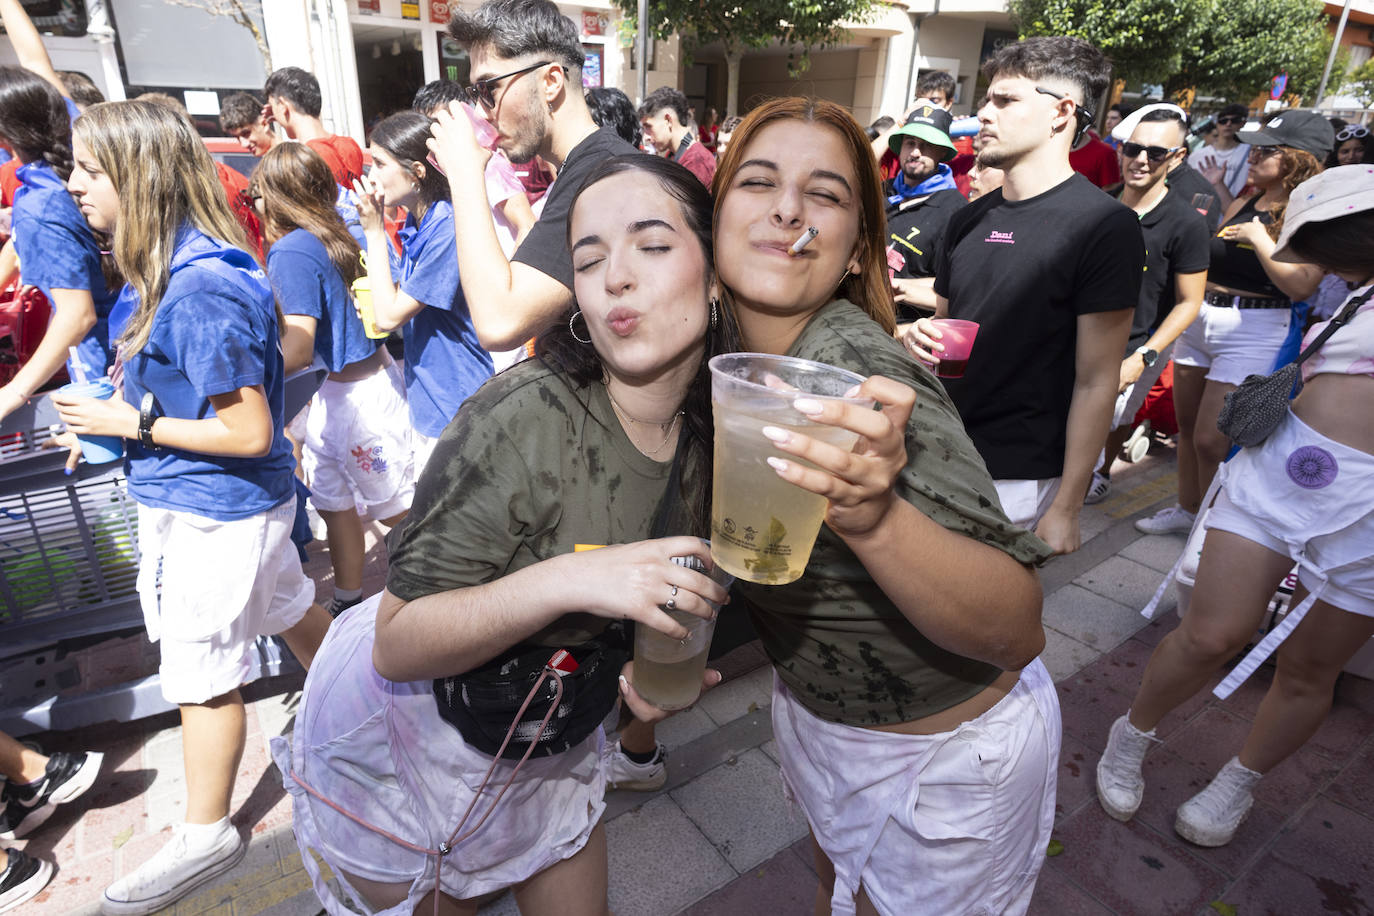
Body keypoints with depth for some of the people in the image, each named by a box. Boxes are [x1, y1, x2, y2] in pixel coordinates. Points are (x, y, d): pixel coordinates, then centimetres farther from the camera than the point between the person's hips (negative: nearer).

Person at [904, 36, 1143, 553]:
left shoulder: (1103, 226, -9)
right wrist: (920, 336, -3)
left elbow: (1096, 382, -11)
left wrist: (1066, 508, -13)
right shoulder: (969, 219, 11)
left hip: (1015, 476, -6)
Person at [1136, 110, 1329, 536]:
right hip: (1199, 318, 7)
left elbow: (1301, 286, -20)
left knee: (1211, 440, -5)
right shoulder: (1242, 203, 10)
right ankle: (1188, 509, 32)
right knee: (1187, 426, 15)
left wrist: (1259, 238, -17)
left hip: (1253, 333, -7)